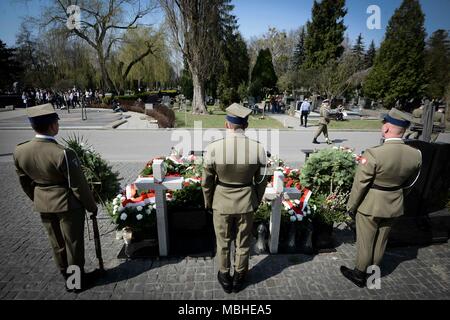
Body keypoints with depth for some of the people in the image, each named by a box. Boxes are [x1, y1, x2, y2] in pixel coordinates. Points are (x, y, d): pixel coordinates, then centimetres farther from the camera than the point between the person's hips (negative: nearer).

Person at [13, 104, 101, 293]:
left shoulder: (19, 151, -7)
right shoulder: (63, 154, -28)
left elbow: (25, 183, 6)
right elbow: (78, 186, -20)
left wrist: (38, 201, 21)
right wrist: (92, 206, -6)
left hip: (42, 205, 6)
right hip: (68, 204, -6)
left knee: (56, 244, 22)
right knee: (73, 243, 12)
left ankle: (67, 278, 41)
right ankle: (78, 281, 31)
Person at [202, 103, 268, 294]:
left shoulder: (213, 148, -19)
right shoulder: (258, 149, -16)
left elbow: (207, 182, -9)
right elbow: (261, 182, -4)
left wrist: (208, 203, 8)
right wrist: (256, 203, 12)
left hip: (222, 203, -1)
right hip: (246, 203, 1)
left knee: (223, 242, 22)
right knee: (243, 243, 22)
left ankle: (225, 278, 42)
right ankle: (239, 278, 43)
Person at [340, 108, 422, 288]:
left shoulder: (373, 154, -29)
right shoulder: (416, 155, -11)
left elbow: (360, 185, -19)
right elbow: (409, 184, 4)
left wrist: (351, 207, -5)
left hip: (370, 206, -5)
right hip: (394, 207, 5)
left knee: (365, 243, 14)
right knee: (381, 243, 23)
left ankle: (360, 276, 33)